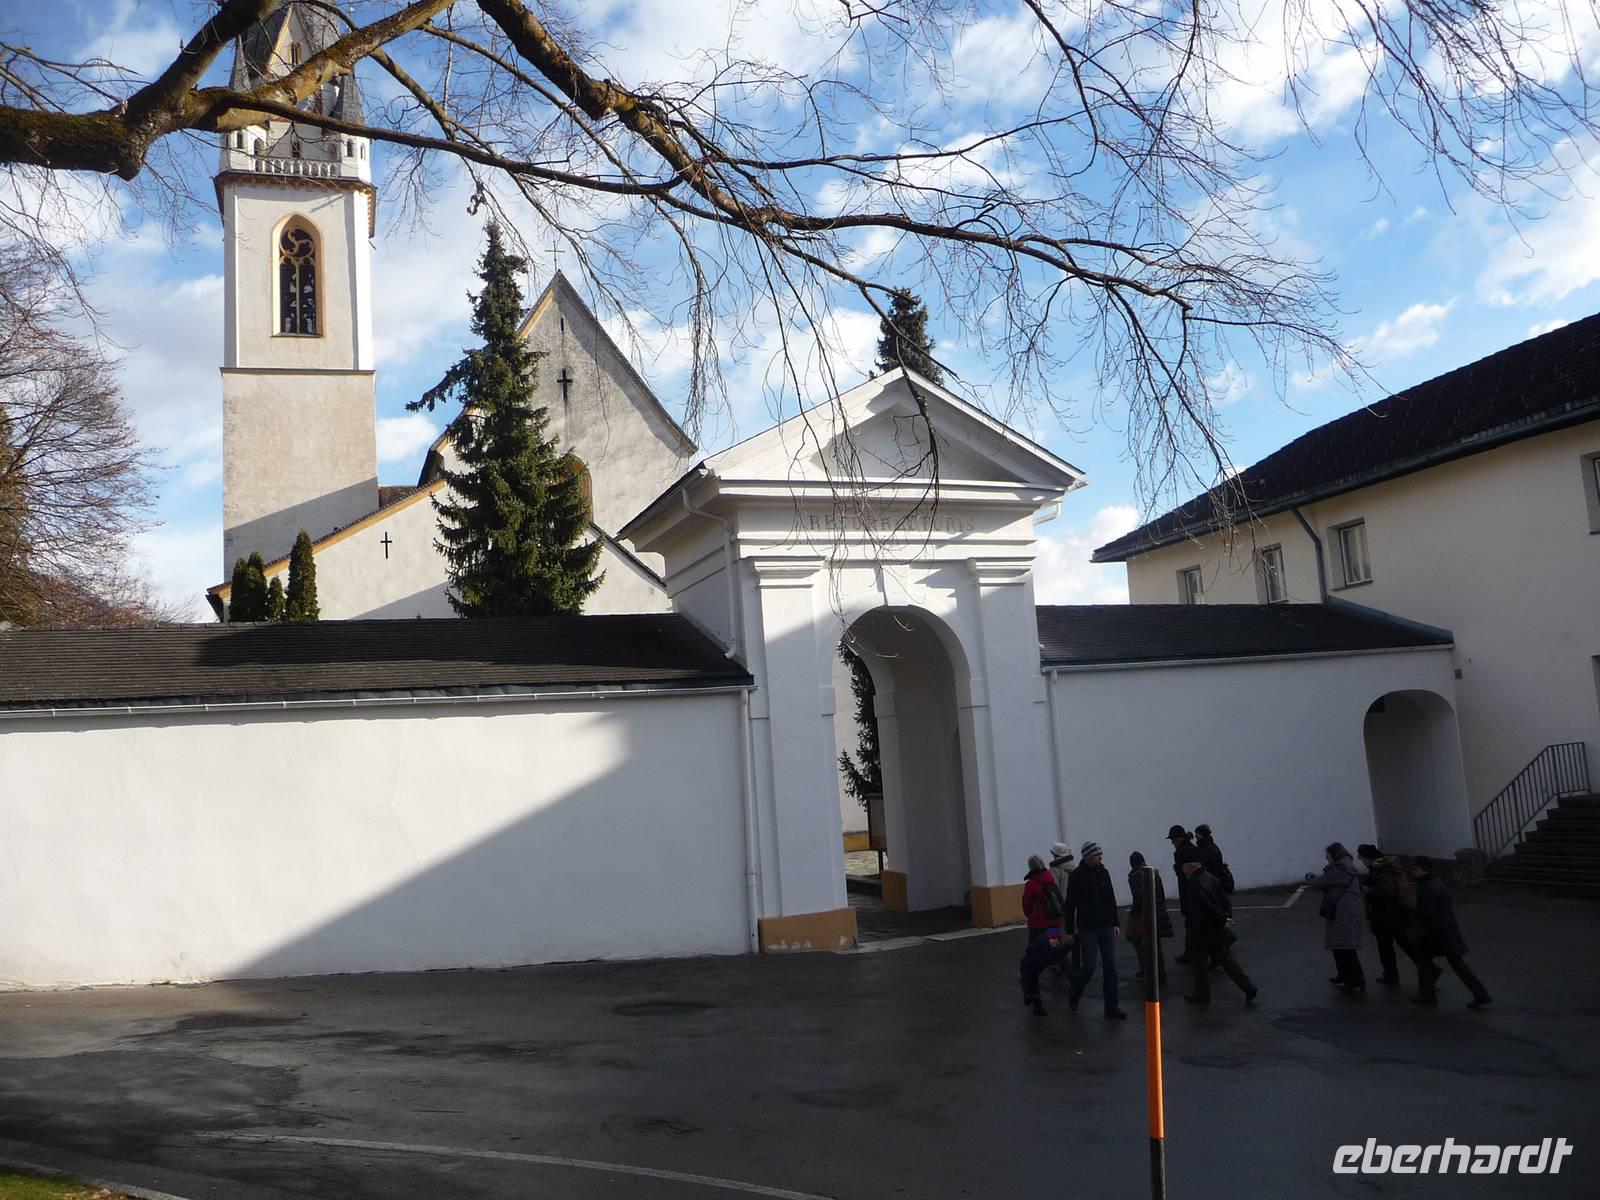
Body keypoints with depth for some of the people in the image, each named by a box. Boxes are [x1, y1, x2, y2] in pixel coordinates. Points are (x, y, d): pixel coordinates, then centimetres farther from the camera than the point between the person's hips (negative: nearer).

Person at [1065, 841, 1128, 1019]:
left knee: (1110, 967, 2)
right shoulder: (1076, 876, -8)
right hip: (1087, 929, -4)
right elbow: (1070, 905, -6)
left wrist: (1115, 923, 10)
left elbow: (1111, 900, 13)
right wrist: (1070, 930, -6)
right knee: (1089, 967, -4)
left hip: (1106, 926, 4)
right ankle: (1074, 996, 22)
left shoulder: (1103, 873, 5)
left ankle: (1111, 1008, 7)